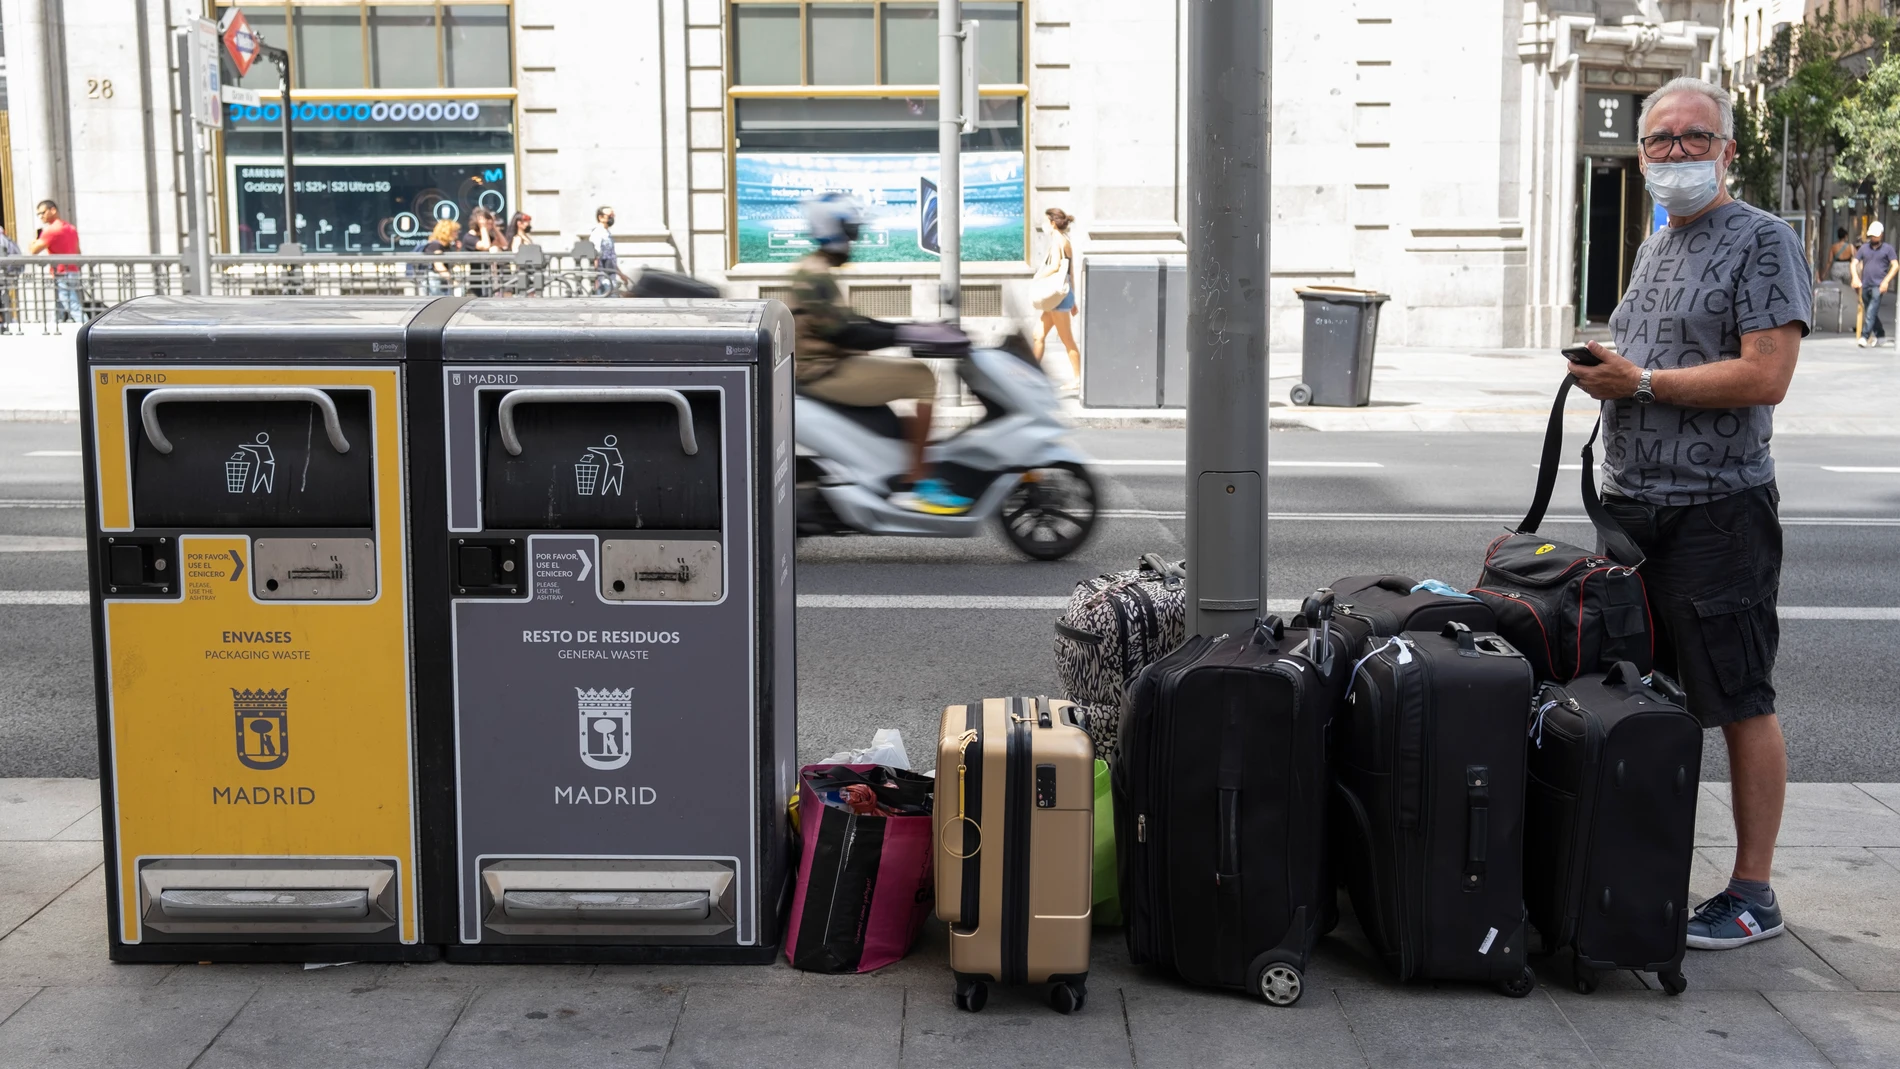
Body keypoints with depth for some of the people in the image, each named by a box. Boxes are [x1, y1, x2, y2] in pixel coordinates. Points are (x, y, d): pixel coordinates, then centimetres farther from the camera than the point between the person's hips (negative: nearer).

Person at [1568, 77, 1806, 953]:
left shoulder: (1763, 241, -7)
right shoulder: (1656, 246, 19)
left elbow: (1764, 377, -17)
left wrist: (1642, 380, -14)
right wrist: (1603, 373, 9)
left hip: (1718, 510, -8)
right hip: (1632, 504, 8)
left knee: (1740, 702, -2)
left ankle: (1752, 894, 7)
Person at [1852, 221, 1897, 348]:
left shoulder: (1887, 248, 4)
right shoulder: (1864, 248, 13)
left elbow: (1895, 266, 0)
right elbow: (1854, 263, 11)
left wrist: (1886, 281, -11)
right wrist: (1855, 277, -7)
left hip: (1878, 286, -5)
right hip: (1865, 285, 5)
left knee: (1871, 312, -18)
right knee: (1871, 313, 12)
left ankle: (1864, 337, -25)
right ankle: (1880, 336, 28)